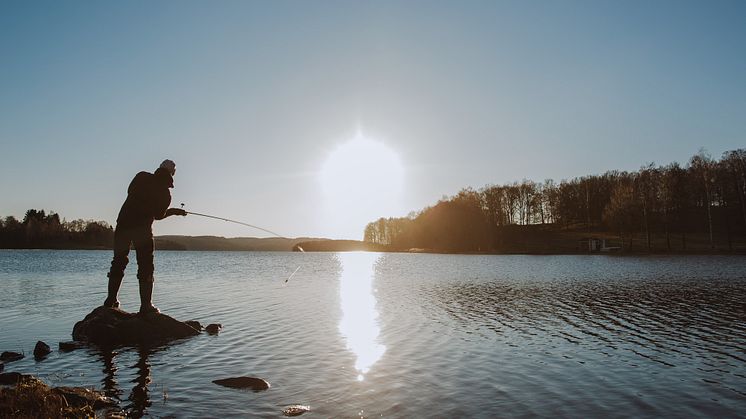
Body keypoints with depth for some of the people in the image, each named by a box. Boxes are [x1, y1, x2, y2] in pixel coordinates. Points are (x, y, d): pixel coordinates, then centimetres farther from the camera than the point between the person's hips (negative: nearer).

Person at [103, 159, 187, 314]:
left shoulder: (142, 177, 5)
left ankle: (111, 300, 18)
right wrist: (174, 211, 23)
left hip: (123, 224, 4)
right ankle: (146, 306, -3)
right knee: (146, 267, 0)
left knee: (118, 262, 15)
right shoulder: (165, 193, -2)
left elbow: (130, 191, 20)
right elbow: (159, 215, 5)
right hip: (143, 229, -4)